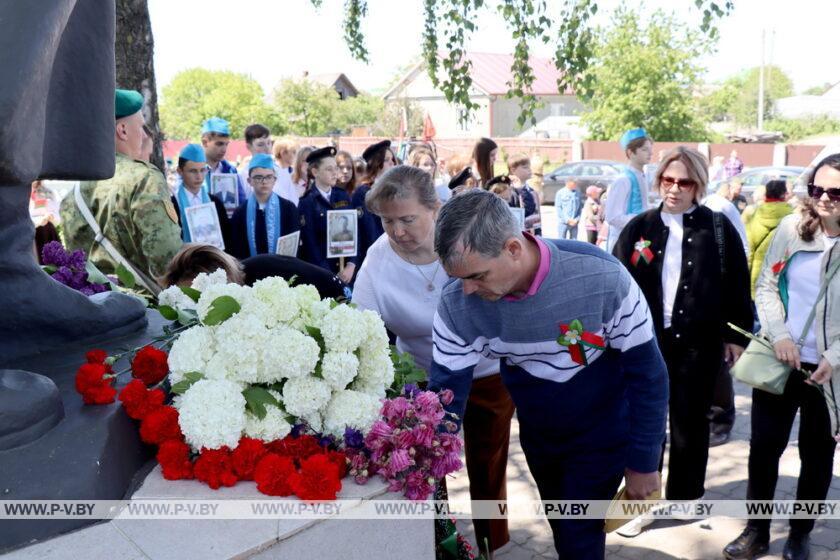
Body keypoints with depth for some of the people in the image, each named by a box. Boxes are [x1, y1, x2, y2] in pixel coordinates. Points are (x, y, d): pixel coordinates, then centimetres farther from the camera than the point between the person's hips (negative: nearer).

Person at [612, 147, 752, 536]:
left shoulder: (718, 229, -1)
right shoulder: (639, 227, 3)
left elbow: (737, 286, 2)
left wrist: (736, 336, 1)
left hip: (698, 343, -1)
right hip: (646, 341, 1)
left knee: (689, 423, 13)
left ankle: (685, 494, 30)